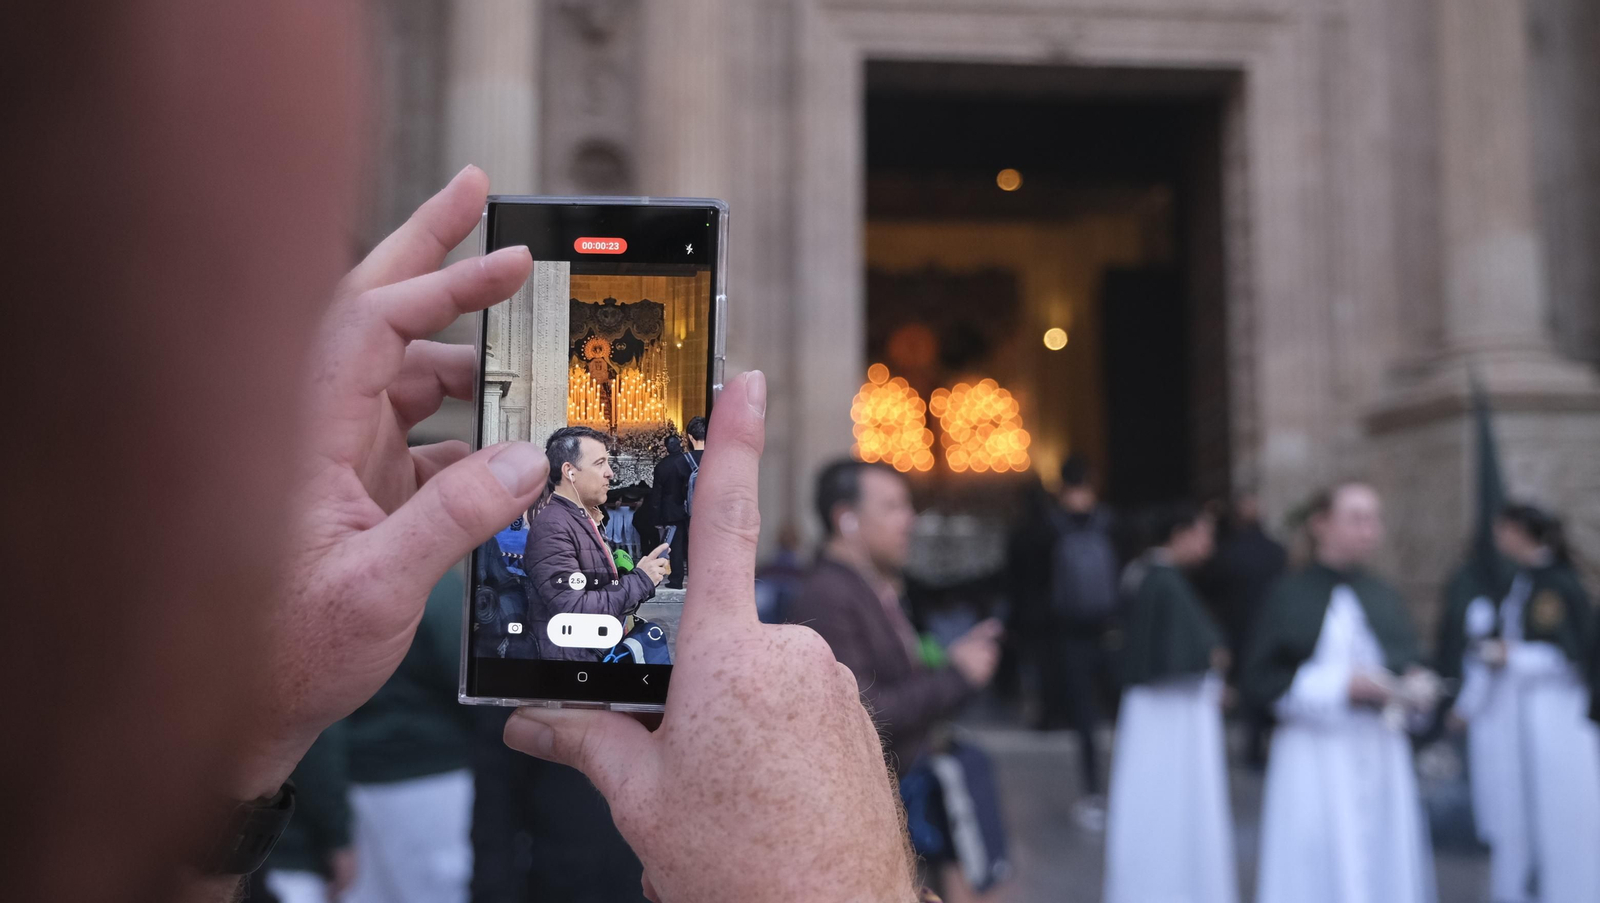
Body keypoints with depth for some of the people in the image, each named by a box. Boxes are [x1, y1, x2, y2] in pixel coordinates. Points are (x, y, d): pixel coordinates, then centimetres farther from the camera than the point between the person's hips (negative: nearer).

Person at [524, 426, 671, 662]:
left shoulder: (585, 519, 13)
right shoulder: (552, 528, -19)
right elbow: (574, 612, -26)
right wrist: (639, 580, -19)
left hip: (601, 653, 9)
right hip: (570, 656, -9)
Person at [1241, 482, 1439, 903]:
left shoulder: (1385, 598, 11)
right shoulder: (1290, 596, -5)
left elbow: (1409, 665, 16)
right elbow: (1257, 681, -10)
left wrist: (1417, 689, -6)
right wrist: (1340, 684, -17)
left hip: (1384, 759, 5)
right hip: (1315, 761, -5)